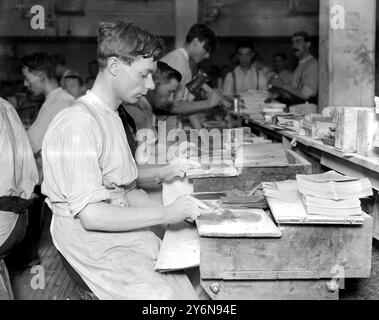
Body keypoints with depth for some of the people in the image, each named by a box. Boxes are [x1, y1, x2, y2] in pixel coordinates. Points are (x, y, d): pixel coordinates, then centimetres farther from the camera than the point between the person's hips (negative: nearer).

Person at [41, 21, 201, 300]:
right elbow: (91, 215, -21)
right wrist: (166, 214, -16)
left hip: (130, 233, 8)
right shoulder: (78, 124, -17)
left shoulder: (112, 117, 15)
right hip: (99, 249, -8)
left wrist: (182, 214, 0)